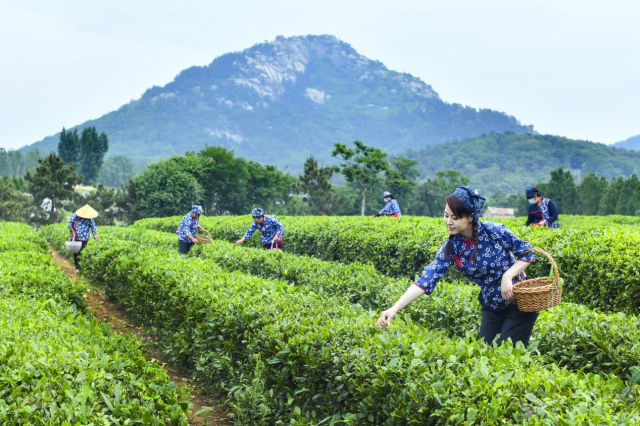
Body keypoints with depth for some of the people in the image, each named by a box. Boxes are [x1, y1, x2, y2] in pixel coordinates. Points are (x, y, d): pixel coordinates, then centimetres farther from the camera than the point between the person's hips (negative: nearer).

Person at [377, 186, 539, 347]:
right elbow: (427, 279, -19)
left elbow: (527, 253, -8)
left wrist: (508, 275, -26)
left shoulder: (494, 231, -20)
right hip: (492, 308, 4)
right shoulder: (451, 246, -11)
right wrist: (395, 308, -30)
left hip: (519, 302, -4)